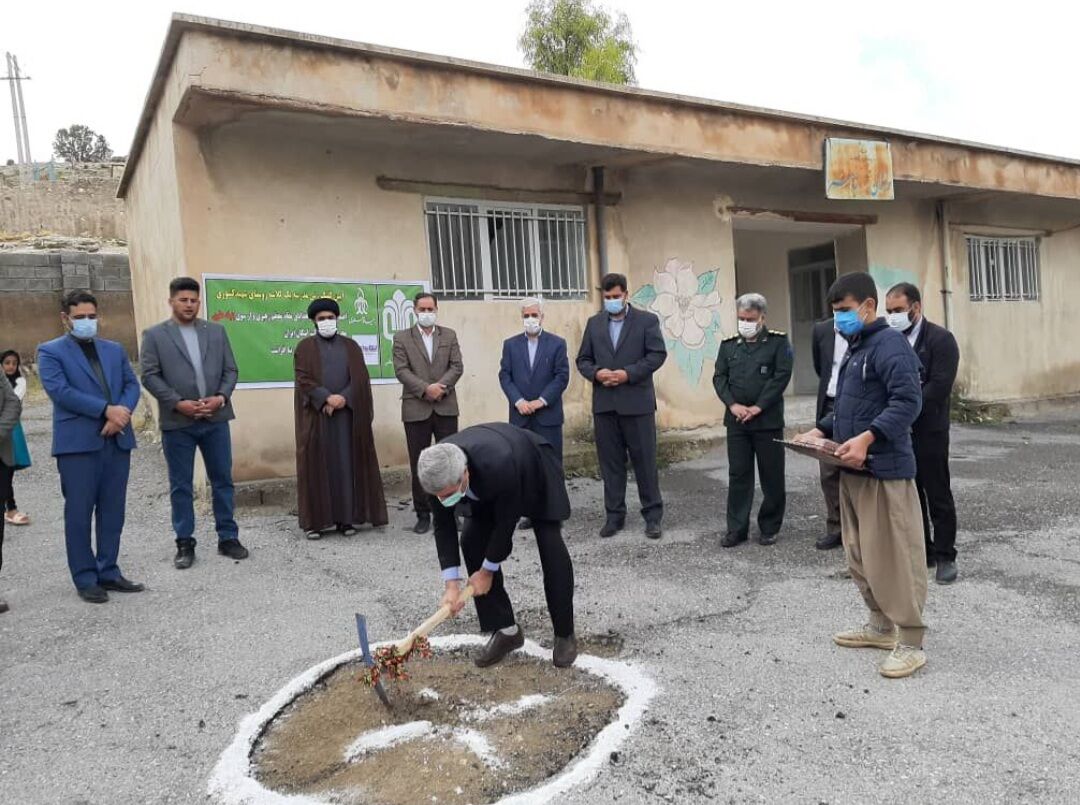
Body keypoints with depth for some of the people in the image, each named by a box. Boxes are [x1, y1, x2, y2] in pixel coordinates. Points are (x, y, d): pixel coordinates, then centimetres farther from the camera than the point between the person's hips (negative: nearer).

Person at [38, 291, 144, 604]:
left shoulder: (114, 349, 18)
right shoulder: (50, 351, 3)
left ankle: (108, 572, 17)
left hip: (117, 440, 5)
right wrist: (106, 409, -16)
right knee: (79, 513, 1)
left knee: (112, 510, 8)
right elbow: (60, 391, -11)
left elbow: (132, 384, 10)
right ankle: (86, 579, 9)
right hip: (77, 442, -4)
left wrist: (122, 412, -10)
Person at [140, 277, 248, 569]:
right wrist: (178, 403, -15)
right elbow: (150, 376, -4)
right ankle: (185, 543, 16)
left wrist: (221, 397, -10)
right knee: (181, 486, 6)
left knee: (223, 480, 7)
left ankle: (228, 537, 18)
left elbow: (230, 369, 7)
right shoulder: (154, 335, 2)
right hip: (177, 422, -2)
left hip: (215, 419, 2)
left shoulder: (216, 331, 9)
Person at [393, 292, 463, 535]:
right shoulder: (402, 337, 5)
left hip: (446, 407, 1)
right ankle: (423, 514, 13)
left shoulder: (449, 335, 11)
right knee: (419, 464, 4)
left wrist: (440, 387, -14)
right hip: (416, 408, -1)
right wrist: (426, 388, -16)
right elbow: (401, 370, -5)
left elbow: (457, 366, 1)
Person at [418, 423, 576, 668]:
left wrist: (487, 571, -18)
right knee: (472, 542, -7)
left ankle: (565, 634, 3)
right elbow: (444, 527, -18)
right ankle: (505, 630, 5)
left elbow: (506, 522, -31)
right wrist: (451, 583, -23)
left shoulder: (497, 467, -47)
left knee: (551, 546, -14)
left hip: (535, 471, -5)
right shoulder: (437, 471, -30)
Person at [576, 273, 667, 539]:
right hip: (604, 404, 3)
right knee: (610, 463, 7)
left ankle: (653, 516, 12)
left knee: (645, 462, 2)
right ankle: (614, 515, 17)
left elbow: (658, 354, -7)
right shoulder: (594, 323, 13)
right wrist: (596, 372, -10)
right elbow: (583, 359, 11)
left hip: (637, 402, -3)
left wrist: (628, 373, -16)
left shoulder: (647, 320, 2)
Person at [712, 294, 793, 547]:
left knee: (772, 476, 5)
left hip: (768, 419, -3)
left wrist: (757, 407, -14)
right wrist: (733, 405, -10)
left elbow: (781, 376, -9)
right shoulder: (728, 344, 11)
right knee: (738, 475, 6)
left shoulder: (778, 342, 0)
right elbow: (719, 377, 6)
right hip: (736, 420, 3)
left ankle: (770, 528, 18)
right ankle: (737, 528, 13)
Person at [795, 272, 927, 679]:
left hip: (884, 468, -10)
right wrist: (822, 430, 11)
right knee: (860, 555, 16)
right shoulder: (855, 348, 18)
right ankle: (882, 625, 30)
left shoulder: (889, 343, -12)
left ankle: (910, 642, 8)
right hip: (853, 468, 10)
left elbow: (908, 400, -23)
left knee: (892, 557, -3)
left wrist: (867, 438, -30)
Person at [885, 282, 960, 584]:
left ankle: (944, 556, 15)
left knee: (938, 496, 4)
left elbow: (939, 386, -17)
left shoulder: (940, 339, -7)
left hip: (927, 432, -5)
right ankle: (921, 551, 23)